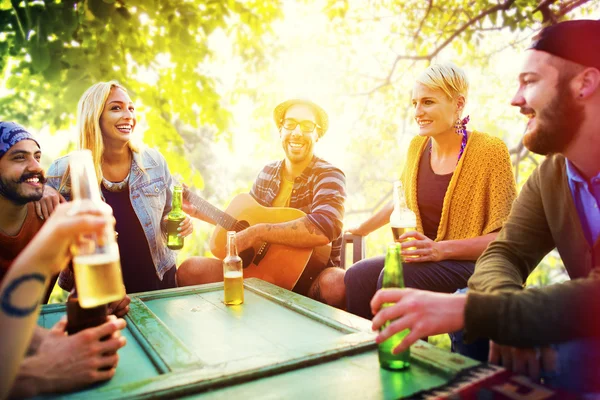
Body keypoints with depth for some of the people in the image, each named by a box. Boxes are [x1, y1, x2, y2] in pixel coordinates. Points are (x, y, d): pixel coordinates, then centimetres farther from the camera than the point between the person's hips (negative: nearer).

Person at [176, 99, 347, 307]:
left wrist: (256, 233, -27)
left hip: (312, 278, -4)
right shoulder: (268, 172, 6)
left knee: (338, 284, -38)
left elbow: (323, 229, -33)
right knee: (189, 270, -13)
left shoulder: (328, 176, -12)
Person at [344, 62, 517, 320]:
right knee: (357, 276, -21)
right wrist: (361, 230, 29)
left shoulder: (490, 151, -11)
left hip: (473, 265, -5)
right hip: (422, 259, 5)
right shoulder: (417, 147, 6)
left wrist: (441, 249, -25)